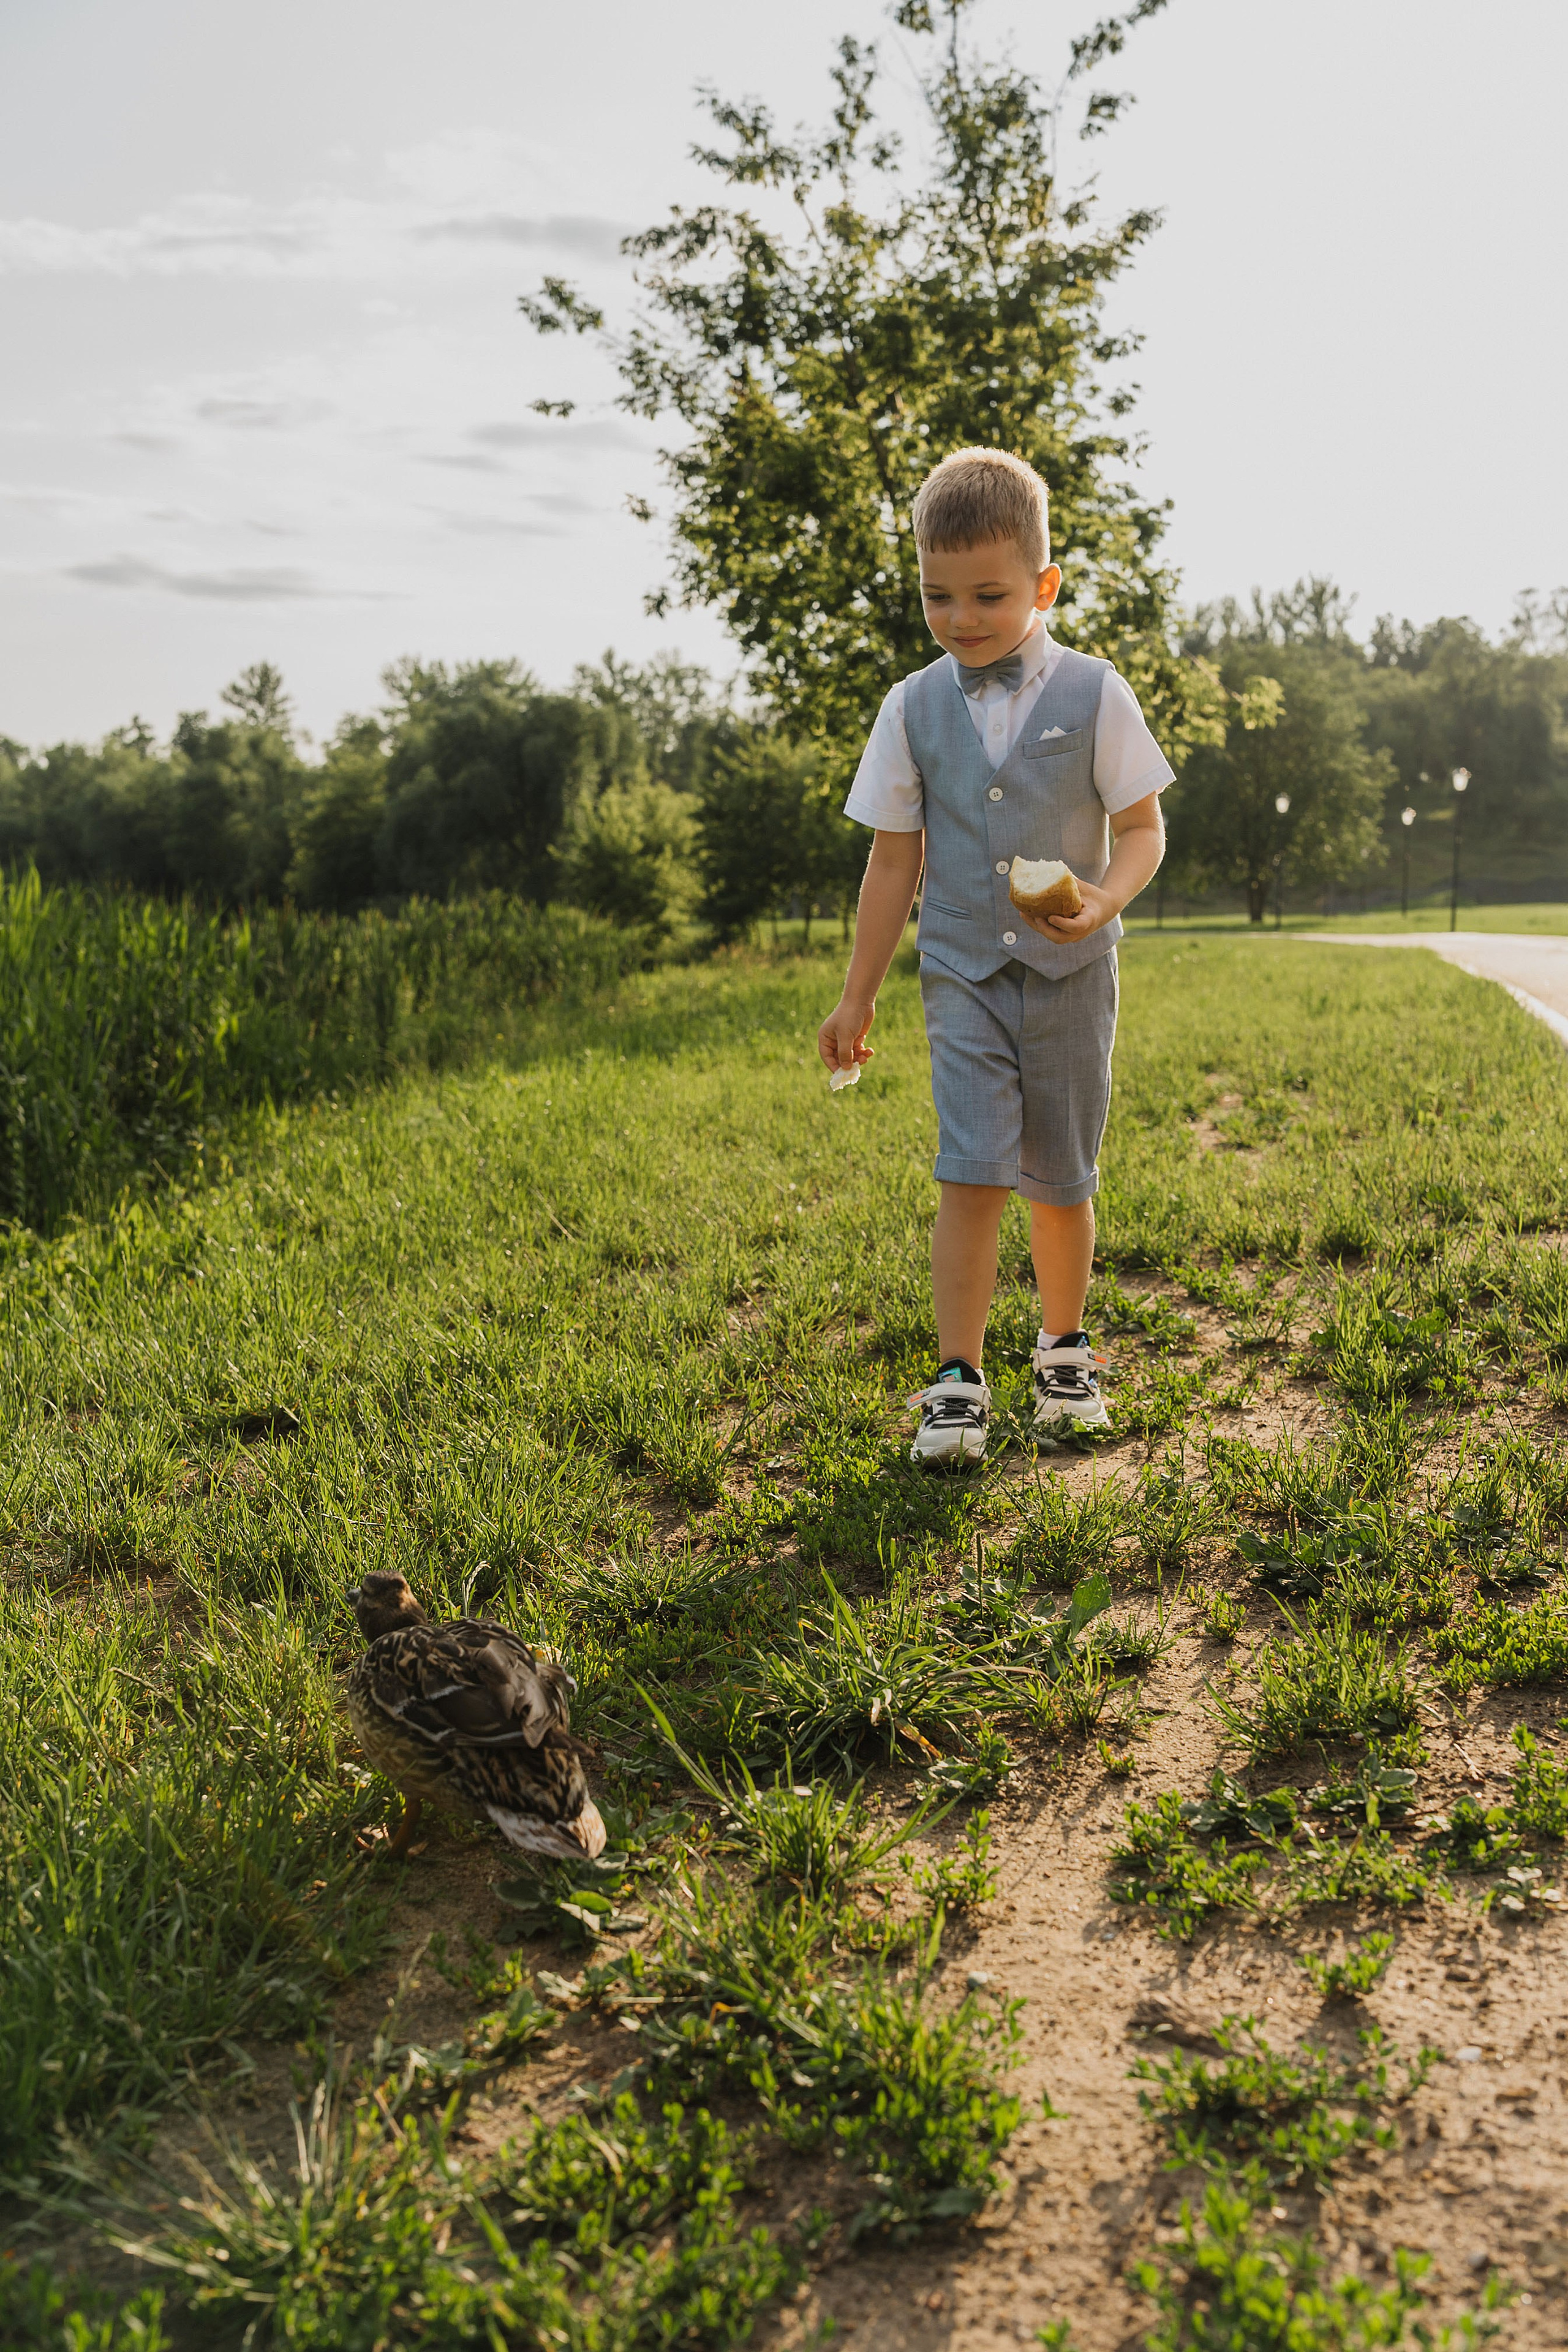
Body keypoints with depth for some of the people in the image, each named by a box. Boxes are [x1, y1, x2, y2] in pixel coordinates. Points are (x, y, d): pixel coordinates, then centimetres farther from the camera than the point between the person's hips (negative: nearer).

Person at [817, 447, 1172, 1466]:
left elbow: (1143, 828, 0)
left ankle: (1066, 1352, 30)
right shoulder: (915, 707, 1)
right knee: (973, 1173, -11)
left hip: (1070, 972, 0)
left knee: (1062, 1181, 9)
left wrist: (1105, 898, -23)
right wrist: (858, 996, 8)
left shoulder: (1093, 694, -3)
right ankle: (959, 1383, -4)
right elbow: (894, 860, 6)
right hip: (964, 972, 0)